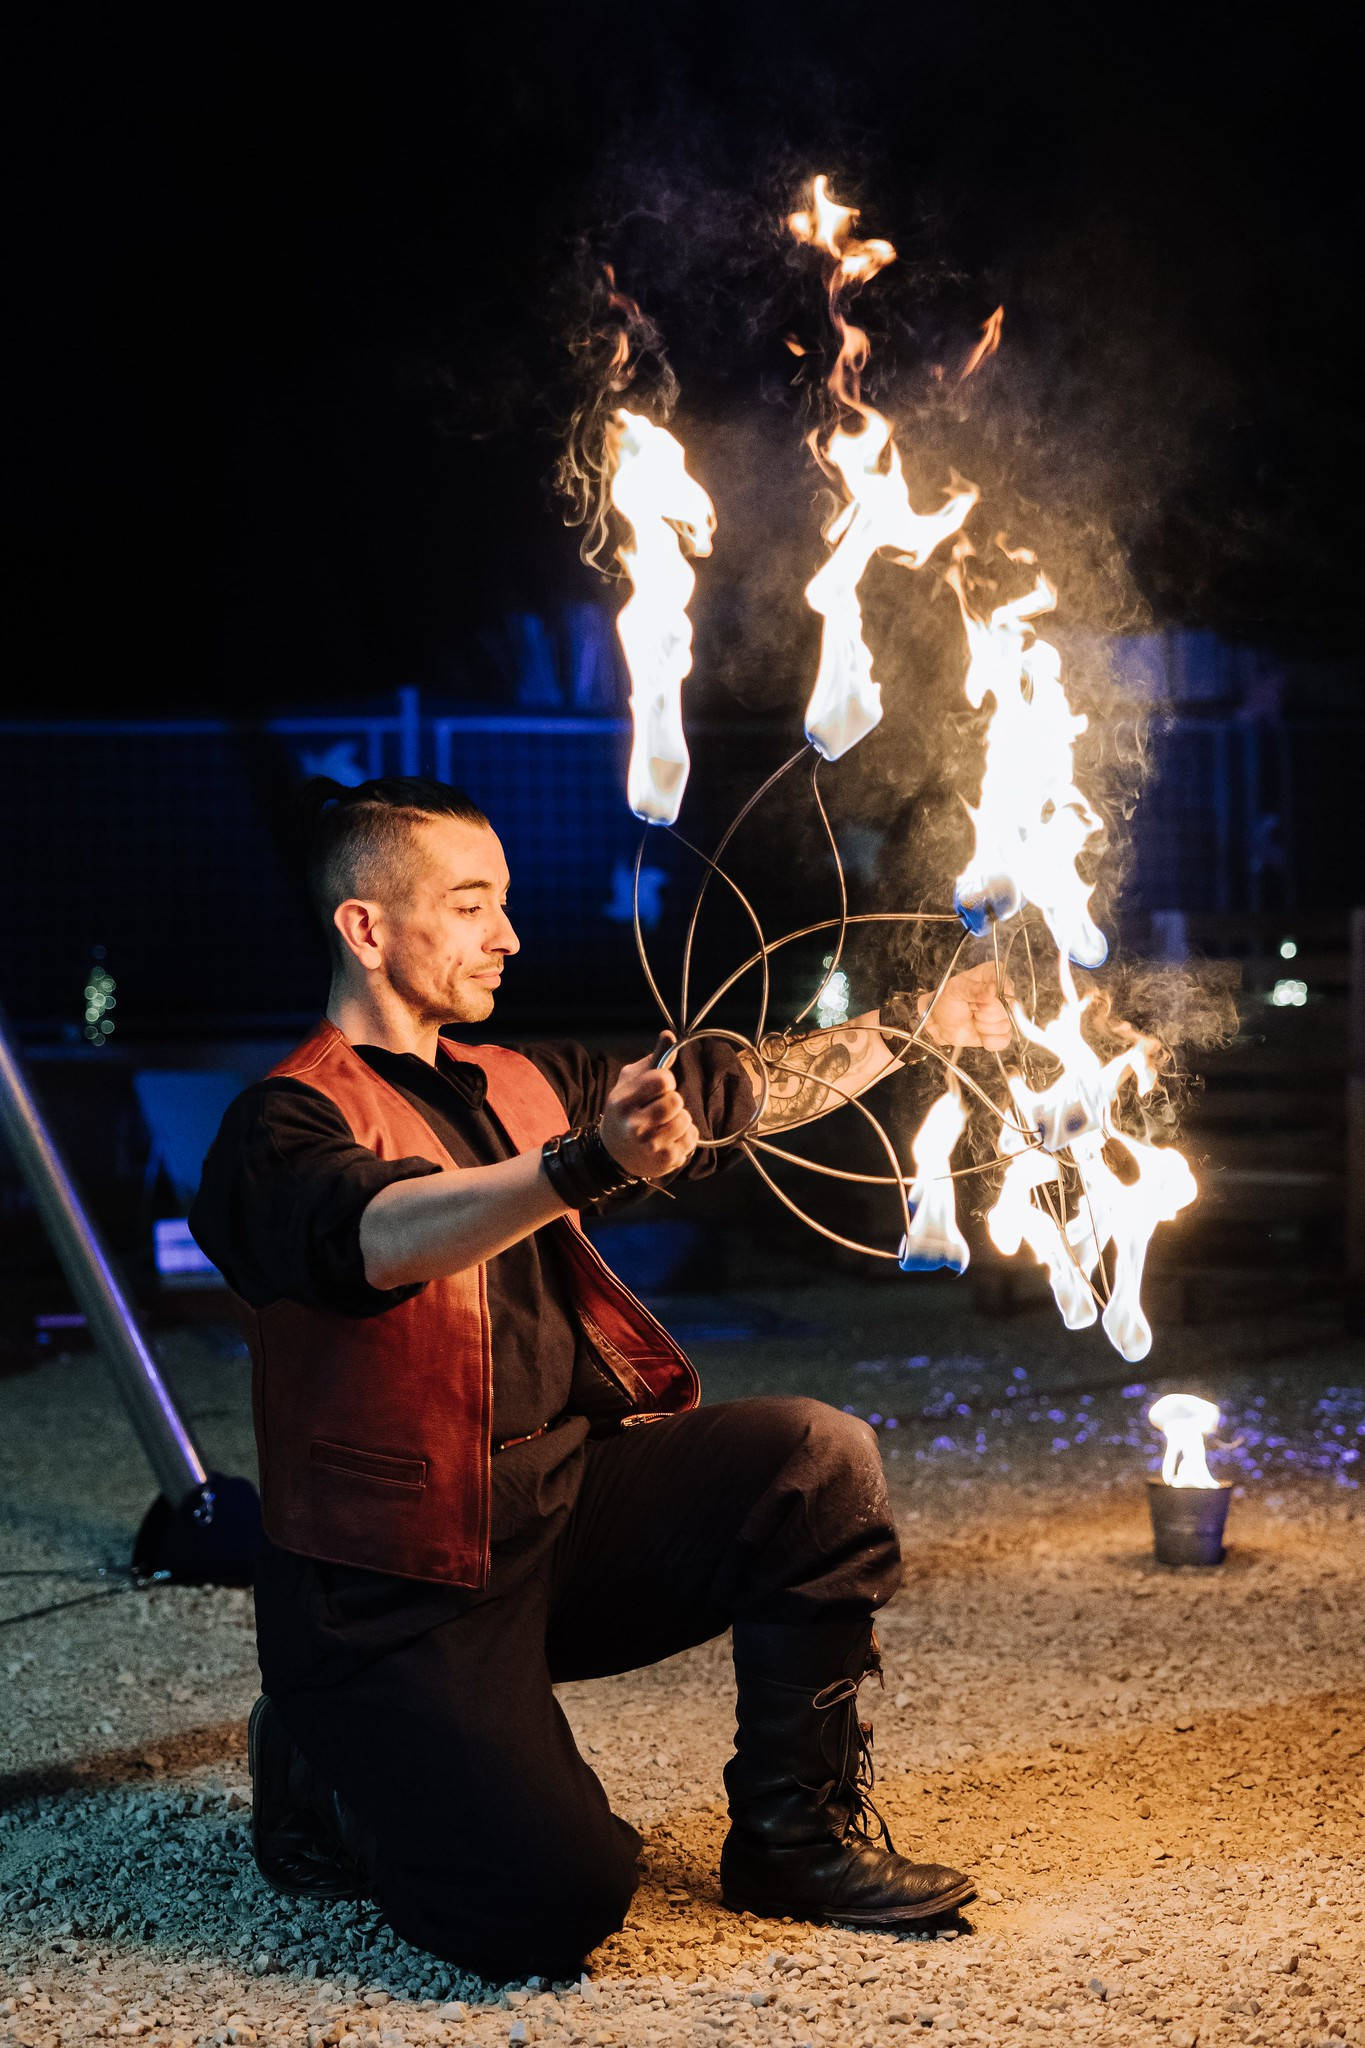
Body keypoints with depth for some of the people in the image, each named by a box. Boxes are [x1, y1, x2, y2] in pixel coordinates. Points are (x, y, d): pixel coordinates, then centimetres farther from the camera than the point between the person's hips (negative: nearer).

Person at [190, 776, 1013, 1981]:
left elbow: (739, 1091, 22)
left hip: (564, 1510, 7)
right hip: (402, 1586, -7)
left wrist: (918, 1027, 19)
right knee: (554, 1910, -20)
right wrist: (591, 1164, -50)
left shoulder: (520, 1087, 15)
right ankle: (331, 1780, 11)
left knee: (820, 1461, -15)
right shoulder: (285, 1126, -12)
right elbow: (382, 1235, -34)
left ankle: (800, 1830, 1)